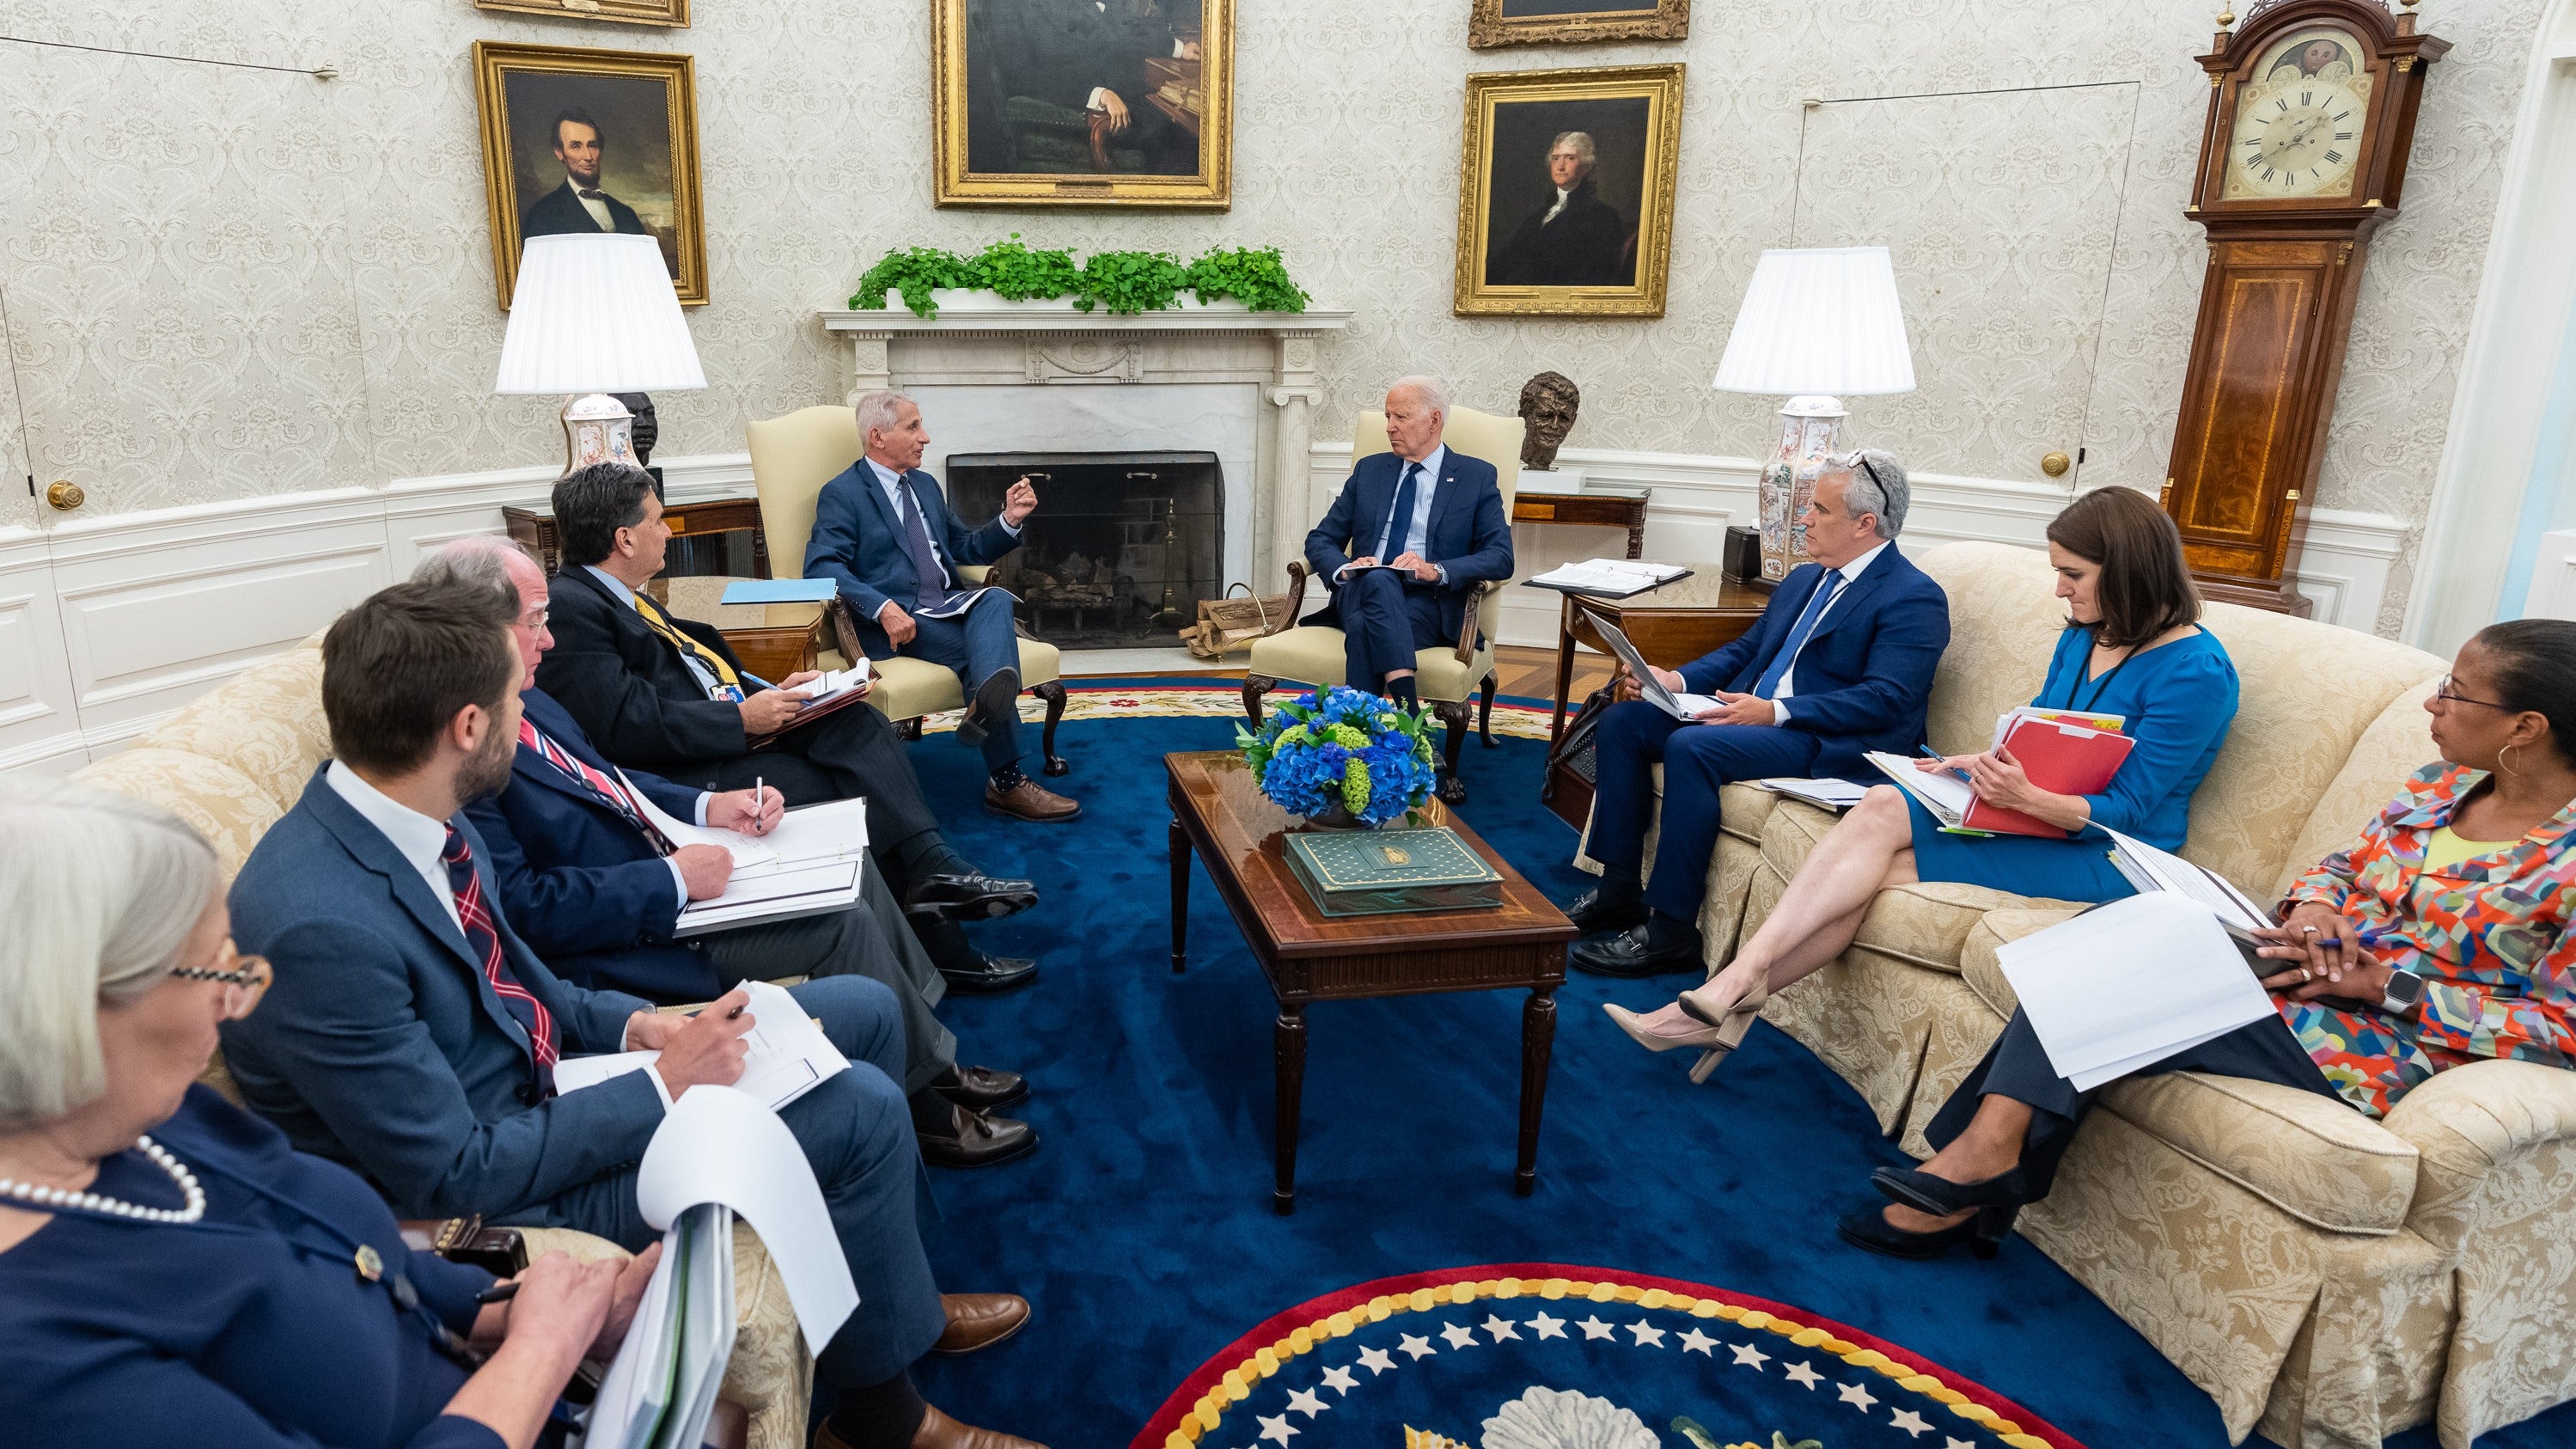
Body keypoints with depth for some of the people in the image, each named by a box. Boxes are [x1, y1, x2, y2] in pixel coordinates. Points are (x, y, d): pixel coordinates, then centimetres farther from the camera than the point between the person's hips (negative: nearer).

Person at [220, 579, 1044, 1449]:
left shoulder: (422, 818, -7)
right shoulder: (319, 929, -32)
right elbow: (457, 1178, -26)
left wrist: (635, 1023, -5)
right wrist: (664, 1085, -20)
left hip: (535, 1077, 9)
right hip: (497, 1196, -9)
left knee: (863, 1011, 7)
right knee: (860, 1110, -17)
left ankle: (881, 1274, 27)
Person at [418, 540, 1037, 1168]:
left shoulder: (524, 702, 6)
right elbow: (522, 907, -28)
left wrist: (708, 807, 3)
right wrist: (672, 879, -23)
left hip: (658, 869, 10)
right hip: (626, 944, -10)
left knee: (849, 864, 7)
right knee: (844, 922, -14)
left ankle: (929, 1057, 18)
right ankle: (921, 1109, 6)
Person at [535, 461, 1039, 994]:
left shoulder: (621, 595, 18)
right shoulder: (570, 609, -13)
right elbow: (626, 725, -22)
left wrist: (770, 692, 7)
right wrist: (741, 718, -19)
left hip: (729, 732, 9)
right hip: (679, 780, -9)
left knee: (857, 723, -11)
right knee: (843, 791, -18)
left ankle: (935, 870, -24)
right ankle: (942, 953, -10)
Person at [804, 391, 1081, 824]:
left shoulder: (926, 485, 24)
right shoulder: (842, 494, 0)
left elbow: (965, 548, 27)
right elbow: (821, 566, -12)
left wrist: (1009, 520, 7)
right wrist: (883, 608, -28)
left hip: (948, 605, 6)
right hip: (892, 620, -6)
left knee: (995, 600, -29)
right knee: (977, 651, -30)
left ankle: (987, 703, -58)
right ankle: (1006, 781, -32)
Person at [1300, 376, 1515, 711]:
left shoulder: (1476, 477, 9)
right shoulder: (1369, 470, 20)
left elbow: (1501, 558, -2)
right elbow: (1320, 540, 16)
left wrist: (1436, 570, -20)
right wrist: (1345, 568, -9)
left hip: (1430, 602, -2)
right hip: (1362, 593, 3)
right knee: (1378, 579, -36)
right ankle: (1408, 710, -46)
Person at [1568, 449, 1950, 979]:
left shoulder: (1915, 598, -8)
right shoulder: (1803, 579, 19)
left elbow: (1886, 700, -19)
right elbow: (1744, 649, 21)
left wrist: (1776, 712, -26)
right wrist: (1677, 680, 1)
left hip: (1834, 742, -9)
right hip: (1751, 712, 9)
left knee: (1691, 747, -32)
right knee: (1623, 721, -6)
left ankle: (1670, 931, -24)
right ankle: (1619, 892, -2)